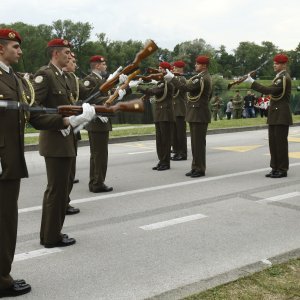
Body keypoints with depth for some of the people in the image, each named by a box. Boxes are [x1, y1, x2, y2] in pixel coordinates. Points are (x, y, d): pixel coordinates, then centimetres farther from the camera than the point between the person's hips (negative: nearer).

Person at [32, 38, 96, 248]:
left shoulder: (64, 77, 16)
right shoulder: (44, 75, -13)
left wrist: (82, 113, 4)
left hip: (67, 139, 10)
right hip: (56, 141, -10)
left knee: (64, 187, 15)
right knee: (56, 189, -2)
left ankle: (53, 232, 26)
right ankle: (51, 237, 10)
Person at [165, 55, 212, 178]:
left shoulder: (202, 78, -17)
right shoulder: (204, 77, 16)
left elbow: (186, 87, -26)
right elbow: (209, 95, 25)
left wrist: (172, 78, -19)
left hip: (199, 115, -11)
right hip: (196, 115, 11)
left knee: (199, 142, -4)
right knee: (195, 142, 14)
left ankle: (200, 169, 3)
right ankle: (196, 167, 21)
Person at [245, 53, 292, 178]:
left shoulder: (284, 78, -14)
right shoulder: (279, 77, 17)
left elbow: (269, 90, -25)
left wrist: (252, 82, -23)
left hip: (281, 116, -9)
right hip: (274, 116, 9)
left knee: (281, 142, -4)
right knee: (273, 142, 10)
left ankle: (283, 170, 4)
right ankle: (275, 168, 16)